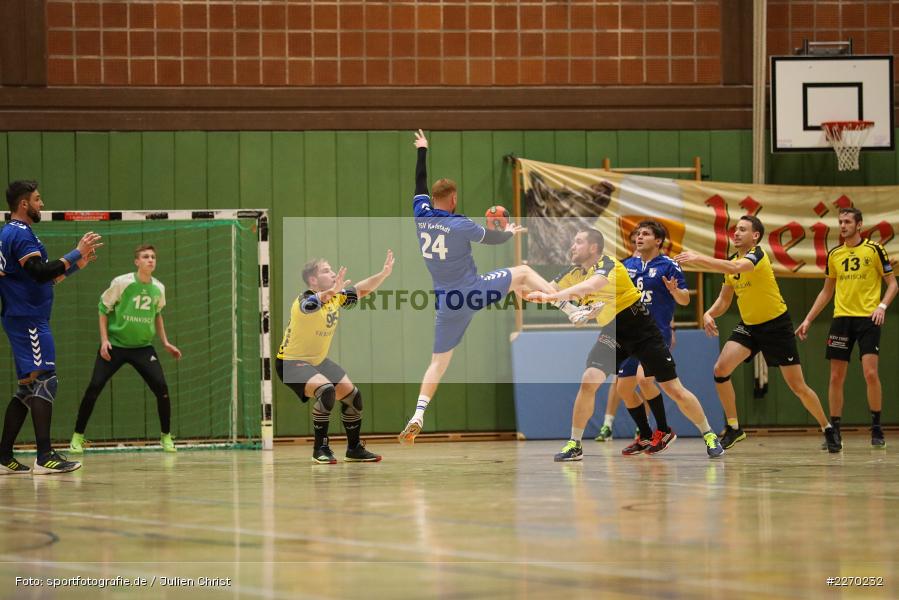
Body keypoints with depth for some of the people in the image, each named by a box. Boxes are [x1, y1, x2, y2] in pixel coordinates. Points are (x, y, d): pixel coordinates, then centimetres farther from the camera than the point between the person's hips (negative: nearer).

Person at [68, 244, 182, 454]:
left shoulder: (158, 288, 0)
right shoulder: (122, 283, -12)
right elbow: (104, 309, -3)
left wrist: (165, 342, 14)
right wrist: (104, 340, -11)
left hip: (143, 347, 3)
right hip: (115, 345, -3)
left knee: (161, 387, -11)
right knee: (94, 388, -10)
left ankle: (166, 437, 6)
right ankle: (77, 437, 4)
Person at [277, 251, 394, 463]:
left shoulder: (336, 298, -3)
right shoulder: (305, 301, -26)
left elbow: (362, 289, 7)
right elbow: (315, 301, -50)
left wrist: (384, 273, -11)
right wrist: (331, 291, -71)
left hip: (319, 360, 8)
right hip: (291, 362, -8)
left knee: (352, 395, 5)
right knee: (326, 390, -31)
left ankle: (354, 449, 24)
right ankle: (320, 449, -18)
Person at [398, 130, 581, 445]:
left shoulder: (421, 217, -1)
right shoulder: (460, 225, -13)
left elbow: (420, 183, 17)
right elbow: (493, 238, 5)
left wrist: (422, 151, 32)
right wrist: (509, 232, 28)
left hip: (447, 304, 4)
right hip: (474, 292, -4)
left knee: (438, 362, 10)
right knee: (524, 272, 15)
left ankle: (418, 416, -6)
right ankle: (573, 311, 6)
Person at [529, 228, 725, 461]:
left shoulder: (607, 265, -21)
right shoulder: (578, 274, 3)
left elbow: (589, 287, -40)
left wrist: (549, 296, -45)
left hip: (642, 331, -6)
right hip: (612, 333, 6)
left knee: (675, 390, -2)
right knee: (589, 380, -17)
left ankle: (709, 436, 15)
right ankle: (574, 444, -9)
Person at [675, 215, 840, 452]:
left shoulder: (757, 255, -20)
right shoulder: (731, 261, 4)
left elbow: (736, 268, -43)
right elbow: (725, 299, 12)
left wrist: (699, 259, -49)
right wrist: (709, 314, -9)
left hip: (776, 325, -6)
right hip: (748, 325, 6)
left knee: (798, 386, -2)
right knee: (721, 368, -15)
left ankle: (827, 429, 18)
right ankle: (733, 428, -2)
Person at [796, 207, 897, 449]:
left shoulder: (874, 250, -1)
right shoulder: (834, 254, 11)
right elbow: (827, 291, 20)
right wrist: (808, 319, 15)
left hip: (867, 319, -4)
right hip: (841, 319, 4)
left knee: (870, 373, -13)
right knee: (836, 377, 1)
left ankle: (877, 430, -2)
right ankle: (834, 432, 7)